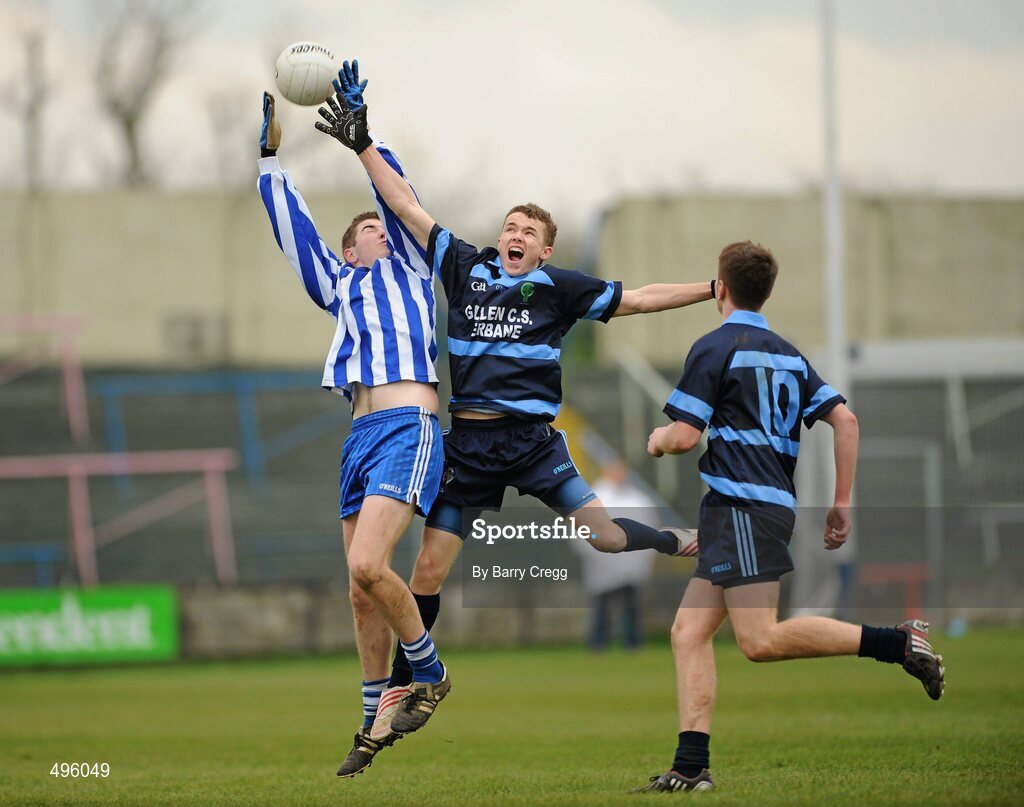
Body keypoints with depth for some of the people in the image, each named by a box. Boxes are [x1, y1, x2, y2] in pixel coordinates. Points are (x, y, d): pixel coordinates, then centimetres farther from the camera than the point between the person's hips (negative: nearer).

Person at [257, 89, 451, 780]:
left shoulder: (410, 269, 18)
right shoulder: (339, 285, 27)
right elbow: (292, 224, 27)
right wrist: (271, 154, 23)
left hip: (409, 427, -5)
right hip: (361, 434, 5)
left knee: (368, 566, -21)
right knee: (362, 589, 4)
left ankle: (430, 672, -3)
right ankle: (376, 720, 14)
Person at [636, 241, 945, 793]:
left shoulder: (715, 348, -5)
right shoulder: (788, 356, 18)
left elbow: (684, 436, -9)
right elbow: (844, 420, 12)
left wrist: (659, 439, 15)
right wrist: (842, 503, 15)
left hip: (743, 506, -9)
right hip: (776, 502, 9)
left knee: (761, 640, -17)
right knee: (689, 632, 6)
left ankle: (898, 643, -20)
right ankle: (691, 768, -2)